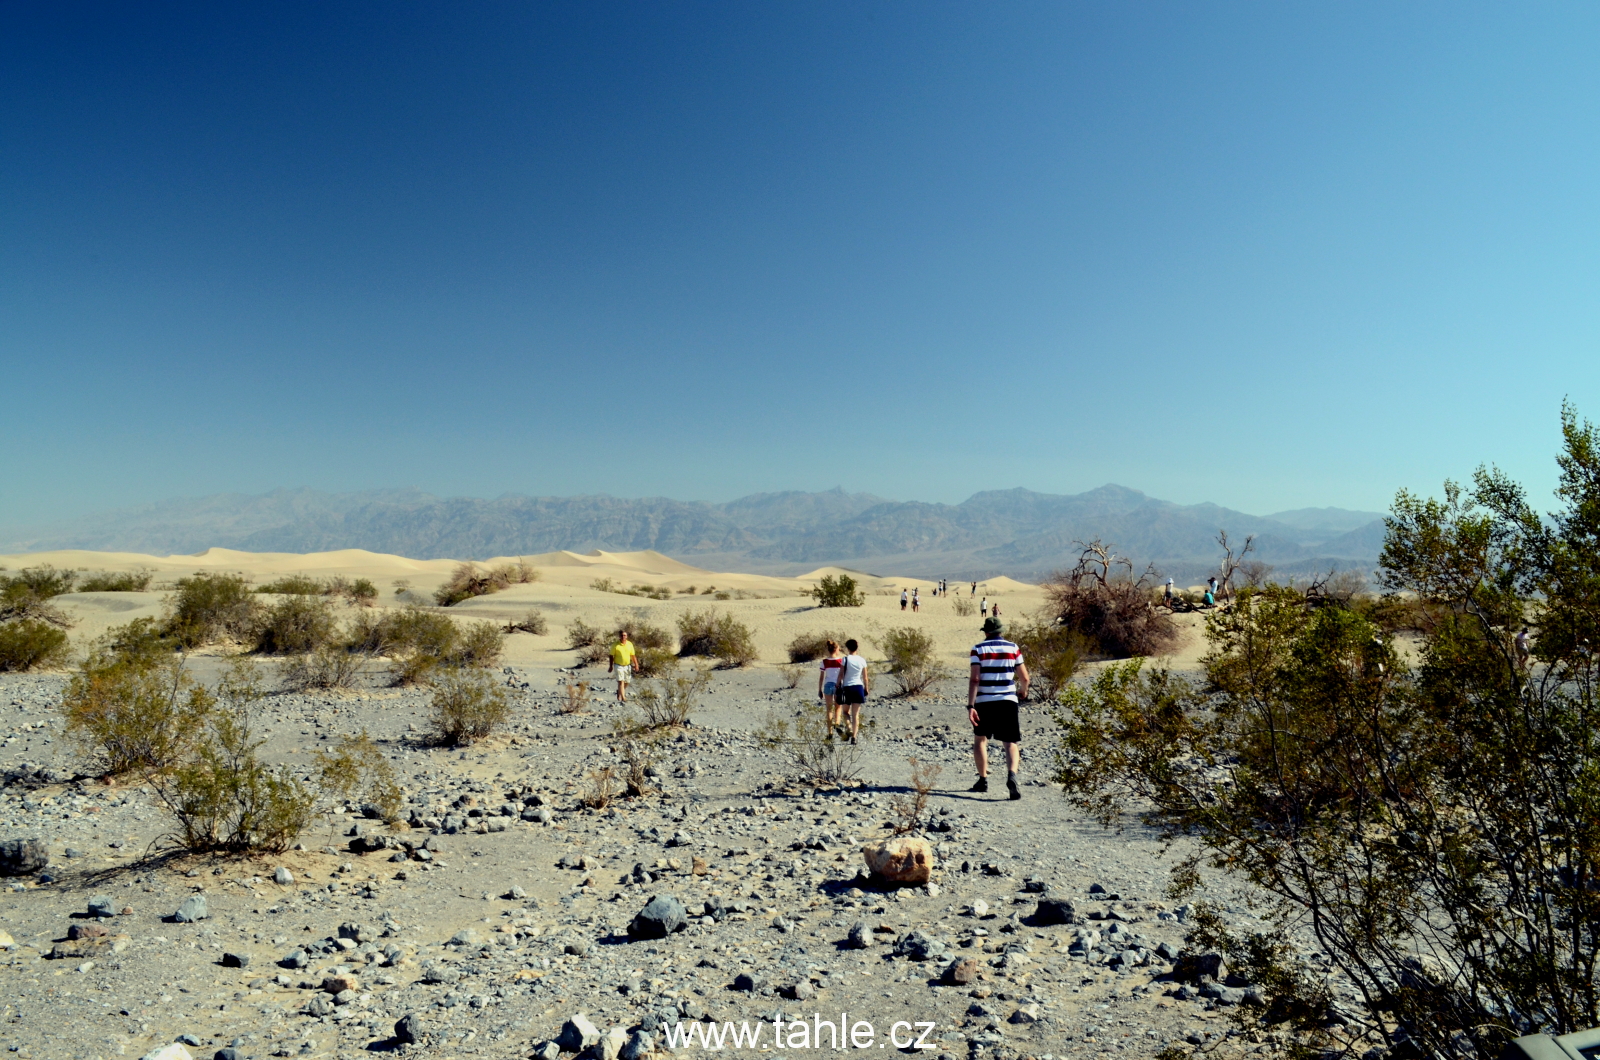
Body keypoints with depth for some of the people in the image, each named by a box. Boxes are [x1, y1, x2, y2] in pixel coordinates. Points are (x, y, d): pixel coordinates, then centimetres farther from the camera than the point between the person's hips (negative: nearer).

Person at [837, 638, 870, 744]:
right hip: (858, 687, 2)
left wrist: (838, 687, 1)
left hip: (847, 687, -2)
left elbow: (841, 675, -8)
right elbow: (865, 678, 6)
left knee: (845, 711, 16)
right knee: (856, 714, 6)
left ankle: (850, 728, -9)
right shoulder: (862, 660, 3)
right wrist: (866, 690, 15)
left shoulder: (845, 659, -6)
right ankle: (854, 737, 2)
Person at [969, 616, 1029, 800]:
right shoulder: (1013, 648, 5)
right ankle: (1012, 775, -22)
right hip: (1008, 701, 1)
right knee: (1011, 743, 3)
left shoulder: (978, 648, -1)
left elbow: (974, 679, -10)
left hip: (984, 702, 0)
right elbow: (1024, 678, 5)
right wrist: (1023, 690, 27)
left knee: (980, 739, 18)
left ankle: (983, 780, 21)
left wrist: (970, 706, -12)